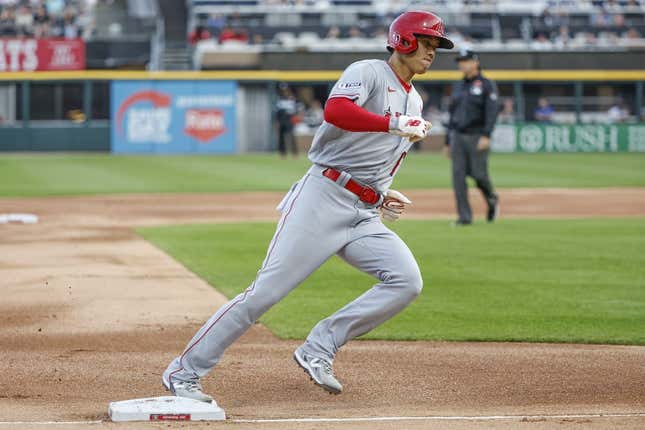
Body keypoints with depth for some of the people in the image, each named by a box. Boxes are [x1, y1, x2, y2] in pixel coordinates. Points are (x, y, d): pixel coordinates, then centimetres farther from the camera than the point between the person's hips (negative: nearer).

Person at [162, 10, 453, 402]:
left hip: (364, 216, 8)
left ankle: (318, 350, -8)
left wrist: (382, 197, 16)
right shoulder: (368, 73, -2)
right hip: (323, 197, -8)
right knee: (266, 291, -13)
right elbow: (335, 111, -24)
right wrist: (396, 124, -26)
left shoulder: (414, 103, 23)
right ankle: (184, 371, -5)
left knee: (407, 281, -13)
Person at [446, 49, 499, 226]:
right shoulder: (458, 87, 17)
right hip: (457, 136, 6)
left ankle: (492, 200, 25)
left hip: (477, 137, -6)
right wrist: (448, 142, 18)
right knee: (458, 175, -4)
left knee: (479, 174, -5)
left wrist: (486, 135, -24)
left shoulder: (487, 85, -2)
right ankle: (464, 216, -3)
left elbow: (492, 111, -13)